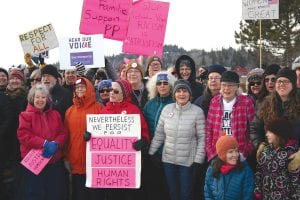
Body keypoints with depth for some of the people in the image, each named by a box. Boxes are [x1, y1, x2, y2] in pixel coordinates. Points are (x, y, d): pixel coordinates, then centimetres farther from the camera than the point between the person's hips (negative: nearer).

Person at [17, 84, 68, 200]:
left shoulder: (55, 114, 11)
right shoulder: (26, 115, -2)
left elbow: (63, 133, 6)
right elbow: (23, 135, -14)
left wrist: (55, 144, -16)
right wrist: (44, 143, -22)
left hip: (55, 161, 4)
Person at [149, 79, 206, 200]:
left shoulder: (197, 111, -9)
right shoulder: (167, 109, 0)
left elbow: (202, 138, -8)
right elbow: (159, 134, 6)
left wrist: (198, 160, -12)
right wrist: (151, 153, 5)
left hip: (188, 161, -3)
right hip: (168, 159, 3)